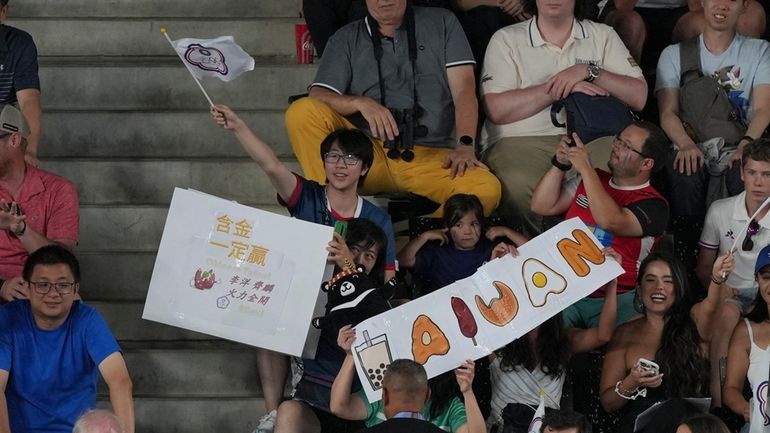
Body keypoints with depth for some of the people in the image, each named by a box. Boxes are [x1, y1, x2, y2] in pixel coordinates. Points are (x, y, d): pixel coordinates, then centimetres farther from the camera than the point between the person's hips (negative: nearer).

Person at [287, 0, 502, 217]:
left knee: (487, 190, -33)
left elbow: (464, 88, 4)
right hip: (365, 152, 1)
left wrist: (465, 146, -13)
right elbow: (317, 98, 3)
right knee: (301, 112, -24)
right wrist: (360, 103, -18)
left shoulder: (441, 23, 14)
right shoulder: (346, 39, 15)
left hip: (431, 156, -1)